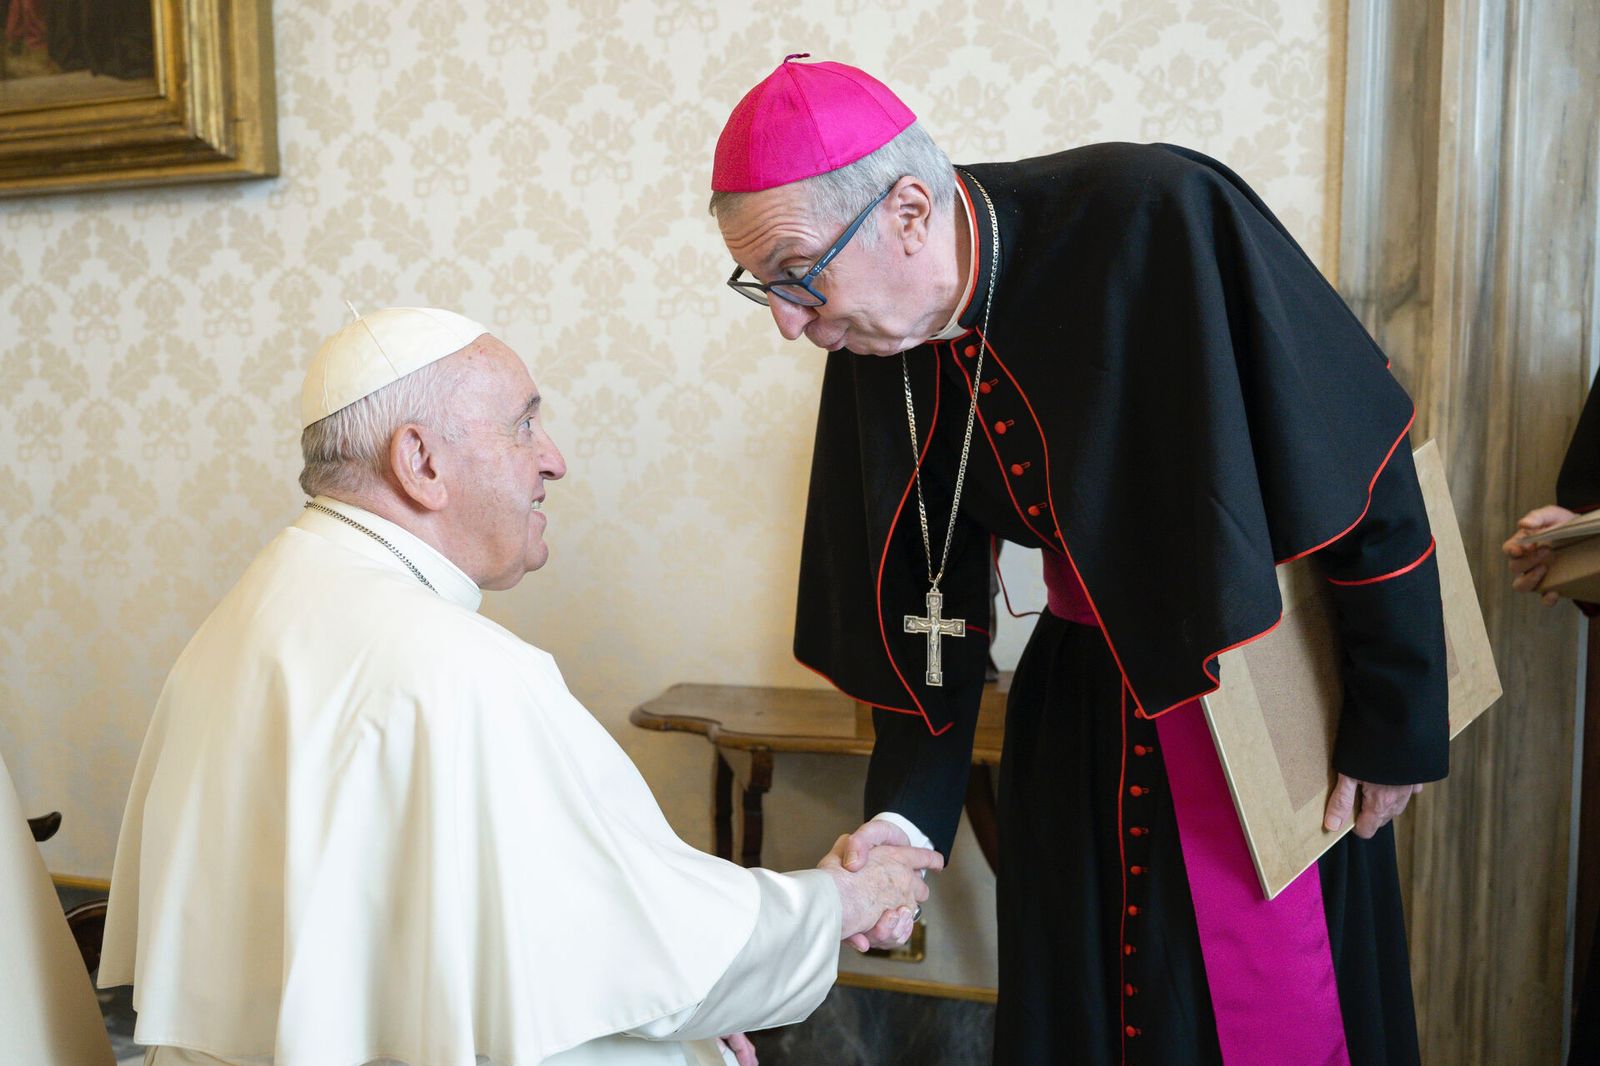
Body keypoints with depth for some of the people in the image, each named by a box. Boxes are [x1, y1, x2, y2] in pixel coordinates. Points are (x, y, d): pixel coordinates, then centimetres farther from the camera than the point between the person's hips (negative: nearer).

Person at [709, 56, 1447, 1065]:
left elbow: (1364, 459, -18)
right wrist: (911, 809, -11)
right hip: (1078, 694, 5)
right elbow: (926, 600, -2)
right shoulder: (875, 349, -8)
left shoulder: (1159, 217, -26)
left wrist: (1400, 722, -12)